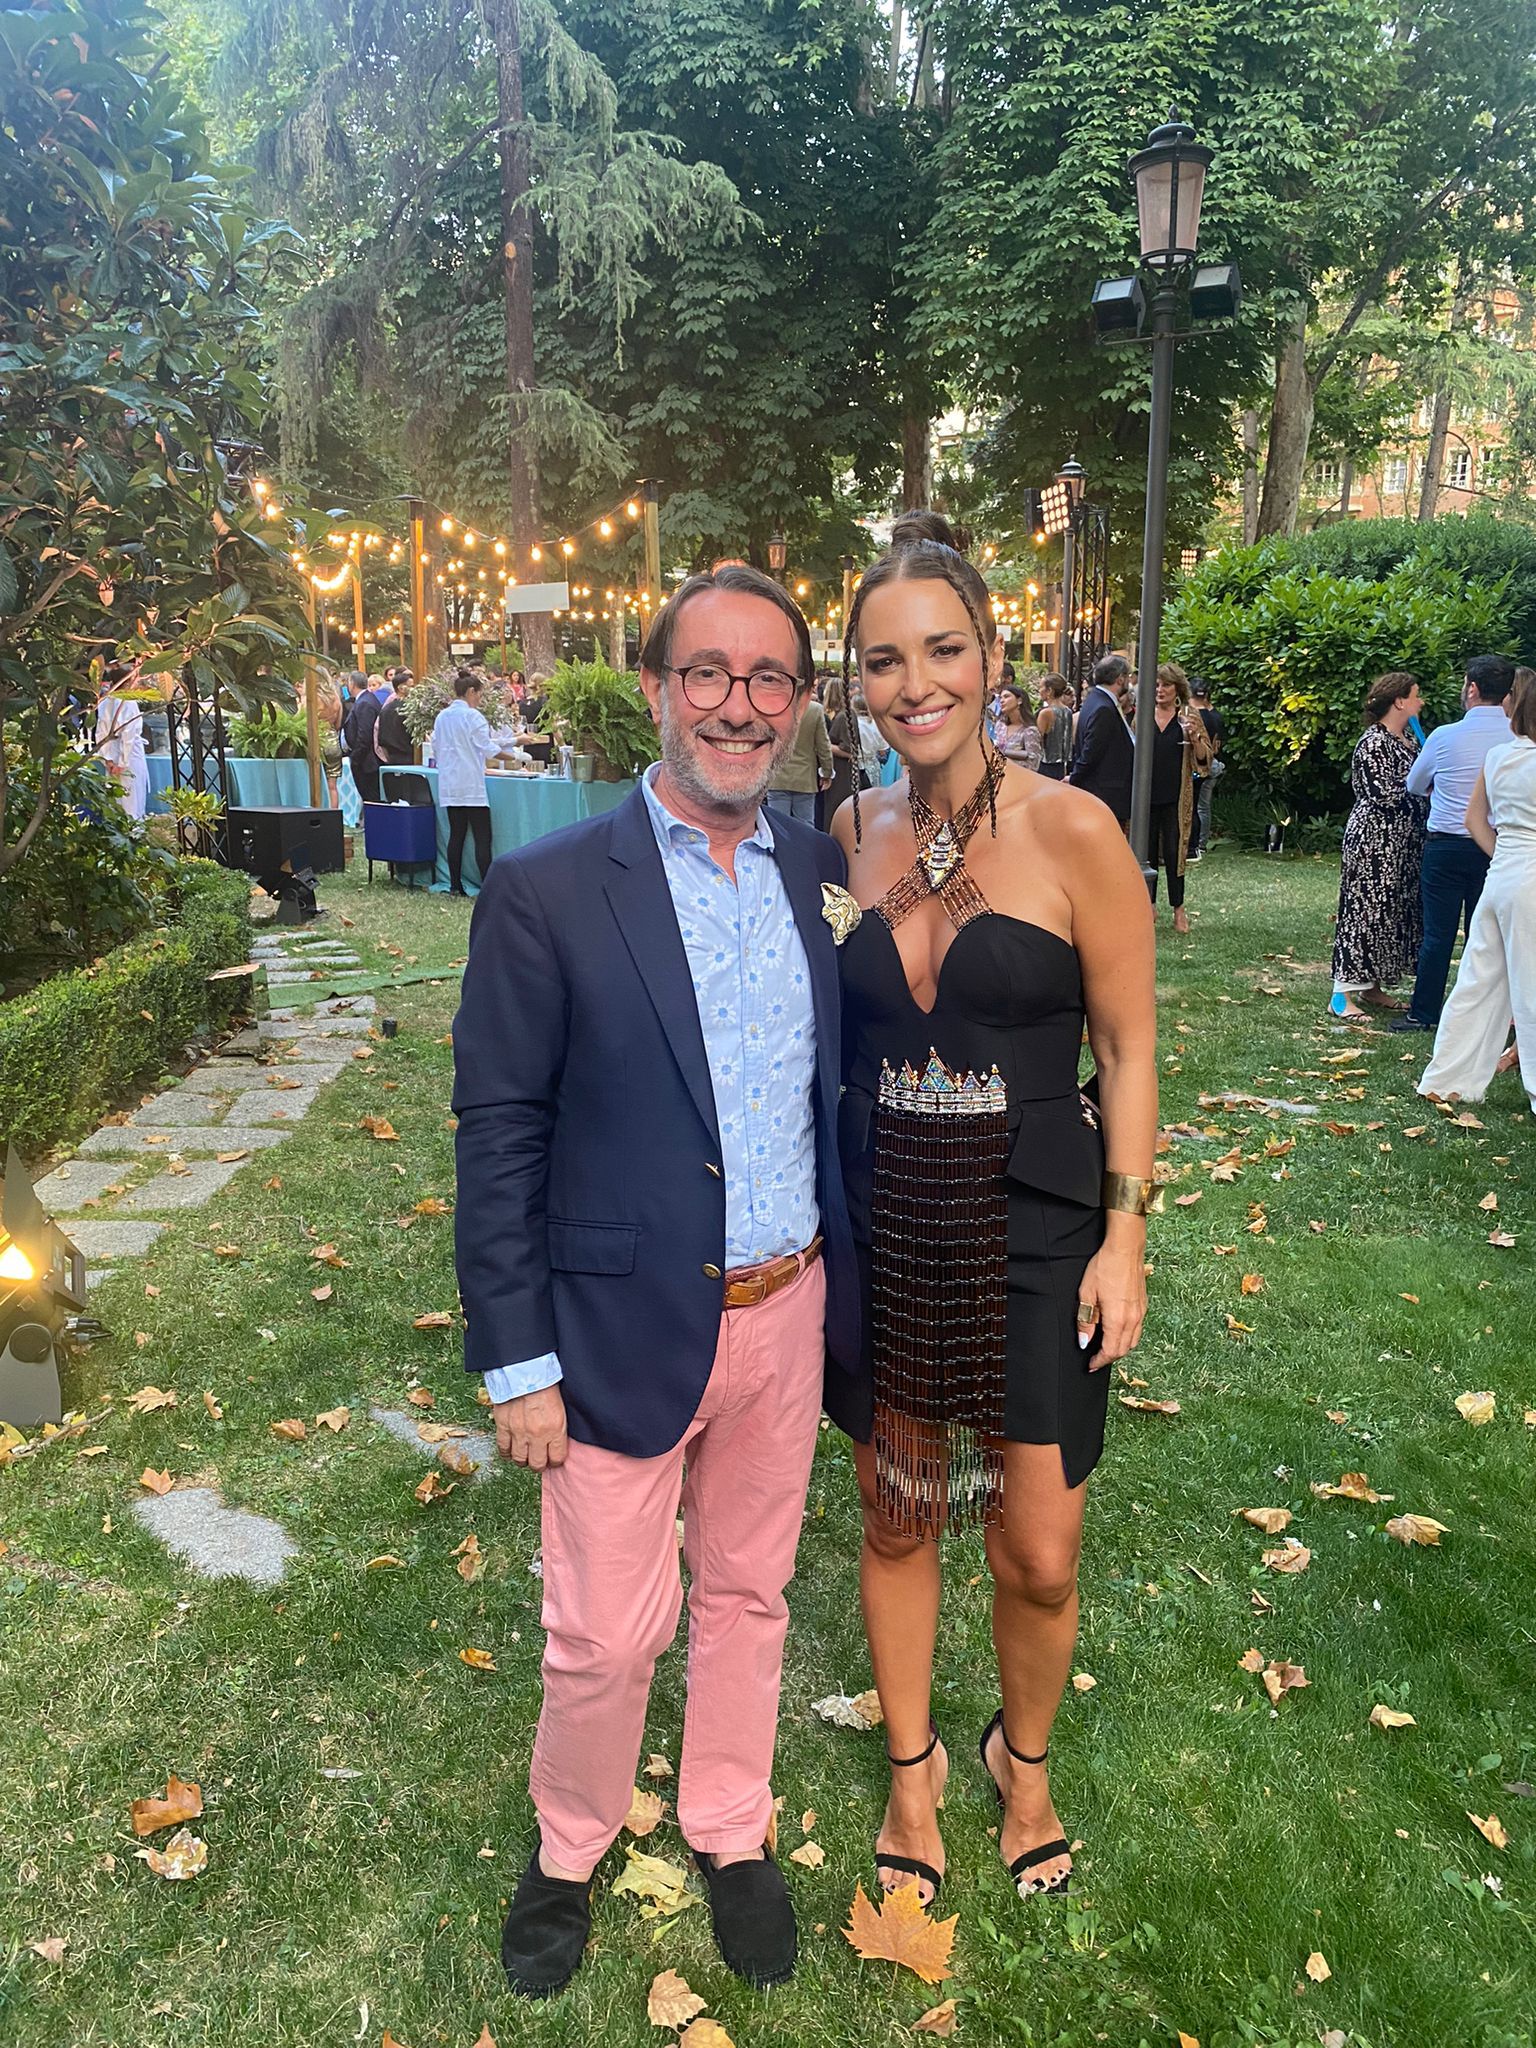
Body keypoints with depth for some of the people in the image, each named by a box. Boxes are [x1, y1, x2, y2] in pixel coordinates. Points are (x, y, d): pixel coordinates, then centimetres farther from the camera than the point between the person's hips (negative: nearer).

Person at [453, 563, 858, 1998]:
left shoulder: (822, 874, 2)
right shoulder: (546, 891, -12)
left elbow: (837, 1094, 10)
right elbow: (497, 1138, -10)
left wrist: (847, 1286, 10)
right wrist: (516, 1363, -10)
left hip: (788, 1314, 4)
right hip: (626, 1330, -4)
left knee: (747, 1596, 21)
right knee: (605, 1636, 11)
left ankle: (731, 1834, 45)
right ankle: (569, 1850, 41)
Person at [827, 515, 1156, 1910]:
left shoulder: (1072, 832, -12)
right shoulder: (852, 834, 0)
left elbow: (1127, 1048, -6)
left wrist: (1124, 1235, -7)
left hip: (1031, 1231, -3)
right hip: (881, 1228, 3)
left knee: (1039, 1557, 7)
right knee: (896, 1518, 17)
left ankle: (1025, 1757, 40)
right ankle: (914, 1763, 42)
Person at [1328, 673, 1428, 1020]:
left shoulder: (1405, 739, 15)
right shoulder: (1373, 743, -14)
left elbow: (1414, 784, 22)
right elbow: (1384, 795, -20)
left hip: (1402, 844, 10)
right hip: (1374, 841, -10)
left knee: (1394, 912, 11)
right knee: (1367, 911, -8)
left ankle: (1372, 985, 20)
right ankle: (1342, 995, -5)